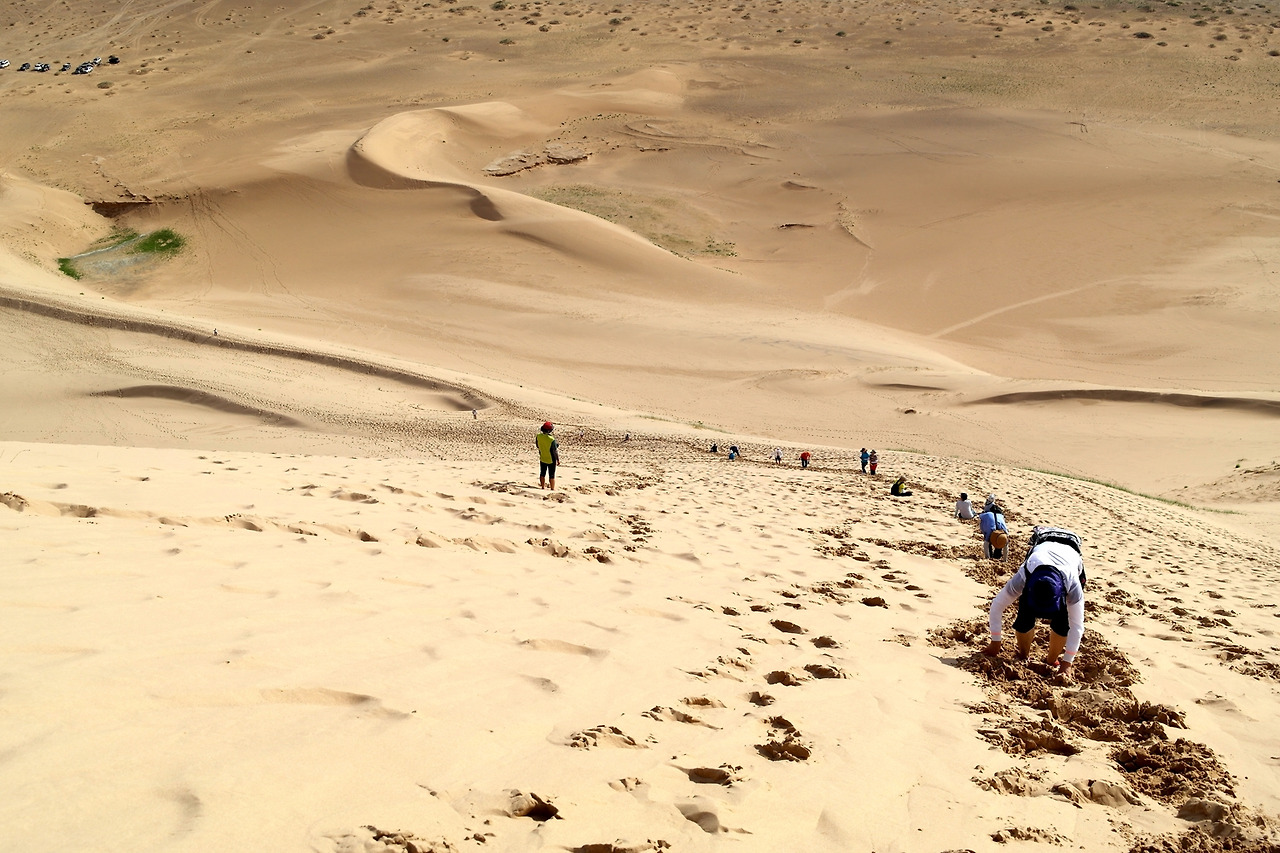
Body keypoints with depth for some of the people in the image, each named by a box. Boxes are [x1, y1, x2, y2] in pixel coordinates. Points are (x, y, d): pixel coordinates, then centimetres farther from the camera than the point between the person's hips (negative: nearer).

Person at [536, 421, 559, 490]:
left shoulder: (538, 436, -14)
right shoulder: (552, 440, -29)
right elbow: (555, 451, -20)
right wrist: (558, 460, -6)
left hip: (542, 459, 4)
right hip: (551, 460, -4)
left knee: (542, 474, 17)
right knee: (552, 475, 8)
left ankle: (543, 487, 26)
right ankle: (552, 489, 16)